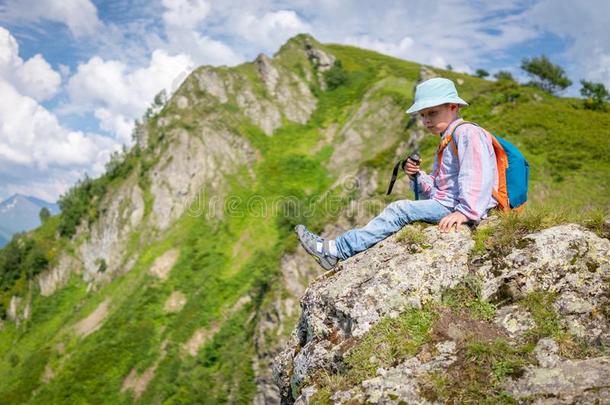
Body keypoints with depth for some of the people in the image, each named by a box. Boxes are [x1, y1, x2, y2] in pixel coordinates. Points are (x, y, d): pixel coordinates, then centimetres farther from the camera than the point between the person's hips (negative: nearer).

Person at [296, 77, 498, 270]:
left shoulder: (467, 133, -9)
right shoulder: (446, 141, 24)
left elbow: (476, 177, -23)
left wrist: (466, 212, -33)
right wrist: (417, 175, 2)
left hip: (454, 207, -10)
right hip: (444, 203, 10)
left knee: (400, 210, -19)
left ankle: (338, 249, -17)